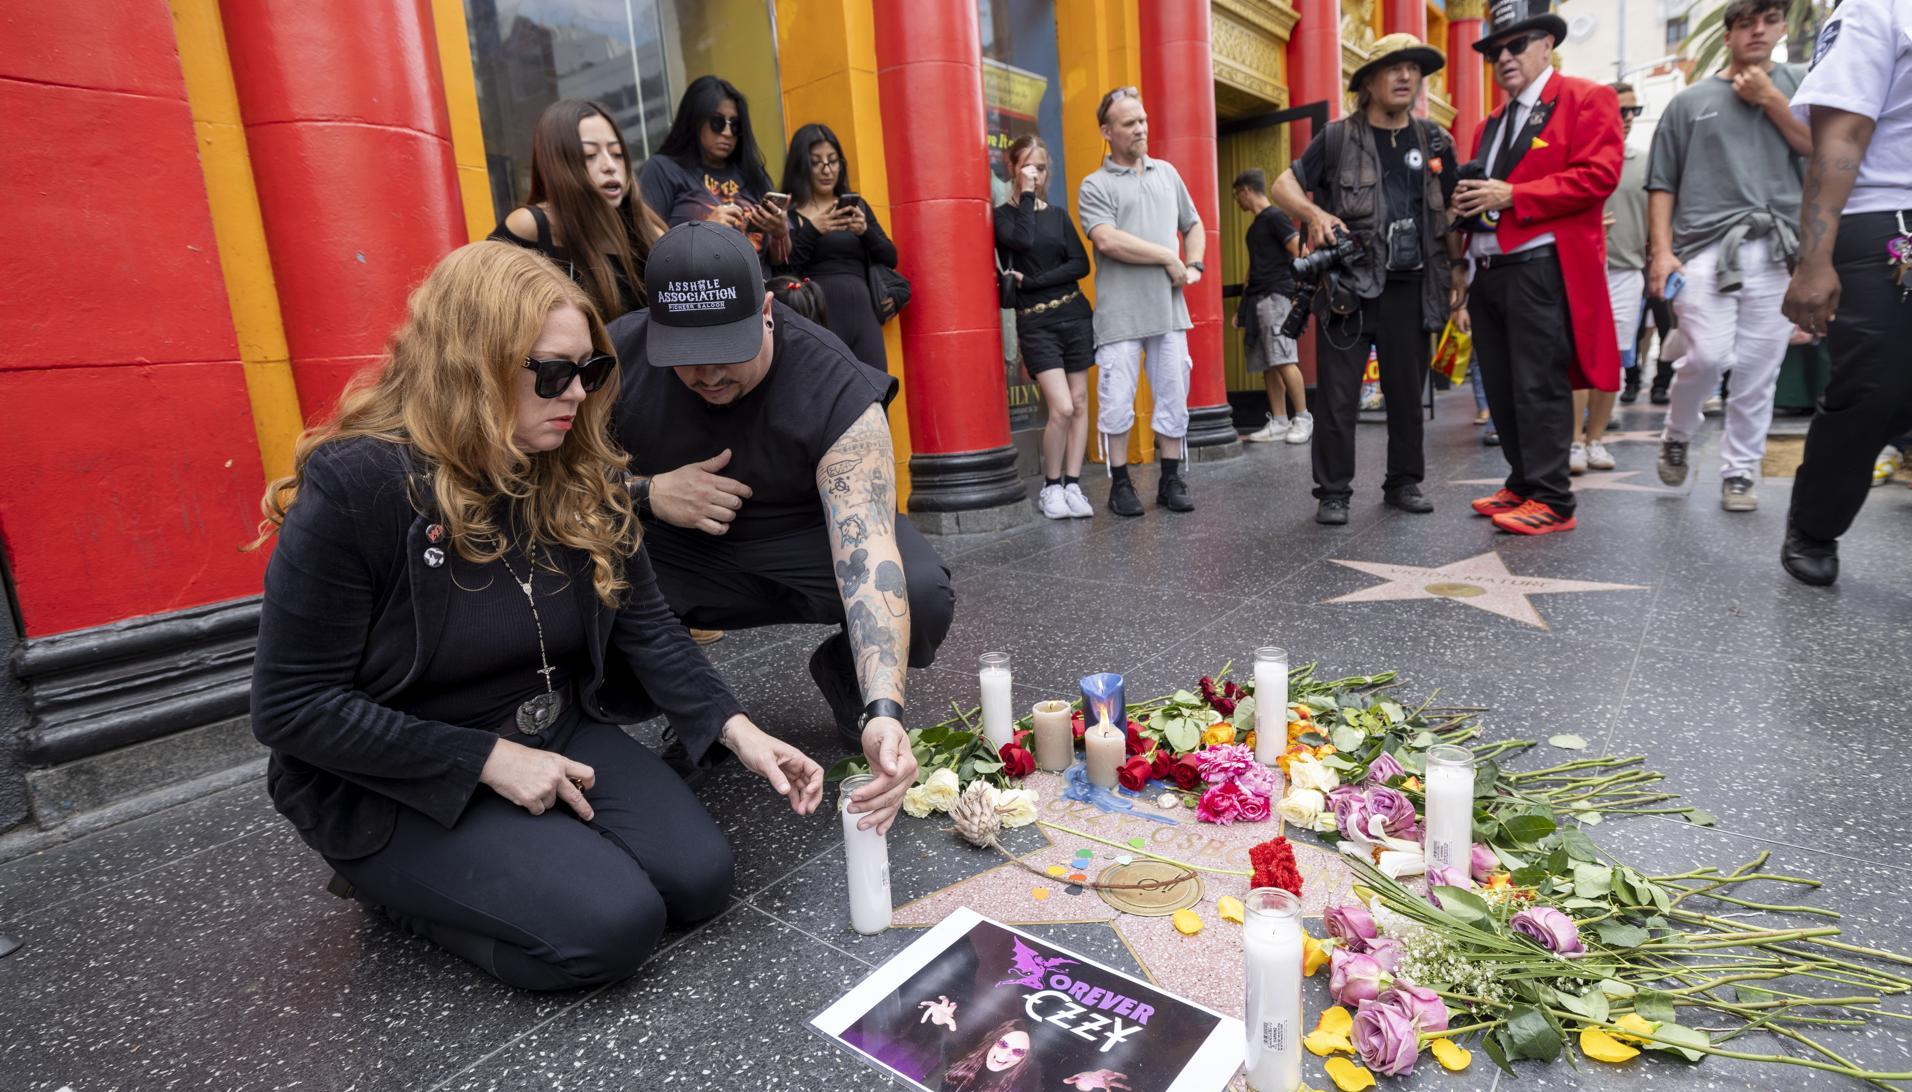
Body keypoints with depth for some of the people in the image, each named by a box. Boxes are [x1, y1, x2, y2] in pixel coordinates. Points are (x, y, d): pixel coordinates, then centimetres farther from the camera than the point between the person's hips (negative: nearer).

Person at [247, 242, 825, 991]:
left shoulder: (583, 475, -5)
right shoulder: (354, 486, -21)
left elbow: (645, 626, -2)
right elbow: (292, 705, -17)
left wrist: (738, 730, -15)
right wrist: (492, 760, -20)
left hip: (558, 732, 5)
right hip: (398, 785, -4)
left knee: (700, 877, -11)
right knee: (610, 926, -20)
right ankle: (396, 882, 7)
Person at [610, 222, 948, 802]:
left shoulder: (840, 394, -27)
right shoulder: (618, 355, -16)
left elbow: (870, 561, -37)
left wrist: (884, 712, -49)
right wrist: (647, 493, -24)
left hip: (812, 538, -2)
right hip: (677, 554, 2)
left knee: (923, 596, -32)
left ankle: (845, 674, 6)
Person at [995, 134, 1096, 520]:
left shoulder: (1058, 215, 11)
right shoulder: (1003, 215, 1)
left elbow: (1081, 264, -1)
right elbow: (1024, 241, -21)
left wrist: (1032, 281, -11)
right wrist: (1026, 195, -10)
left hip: (1074, 315, 4)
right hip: (1035, 322, -4)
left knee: (1079, 403, 1)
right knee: (1061, 408, -14)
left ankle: (1073, 485, 9)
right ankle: (1051, 487, 4)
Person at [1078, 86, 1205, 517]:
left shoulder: (1166, 173, 18)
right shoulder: (1095, 186, 1)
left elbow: (1193, 226, 26)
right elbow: (1107, 241, -15)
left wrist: (1194, 265, 6)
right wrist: (1168, 258, -9)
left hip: (1168, 309, 5)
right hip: (1120, 315, -4)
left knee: (1174, 399, 7)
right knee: (1117, 404, -3)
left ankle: (1171, 481, 18)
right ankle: (1120, 484, 10)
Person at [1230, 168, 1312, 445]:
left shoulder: (1275, 217, -4)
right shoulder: (1255, 225, 23)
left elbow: (1301, 253, -10)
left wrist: (1300, 294, -12)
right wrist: (1242, 306, 23)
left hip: (1275, 296, -9)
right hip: (1257, 300, 9)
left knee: (1283, 359, -14)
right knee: (1267, 364, 4)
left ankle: (1303, 419, -9)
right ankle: (1279, 423, 6)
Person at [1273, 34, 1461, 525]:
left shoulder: (1434, 141, 12)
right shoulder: (1337, 137, 2)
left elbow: (1452, 212, 16)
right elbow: (1284, 185, 3)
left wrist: (1456, 273, 8)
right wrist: (1317, 215, -16)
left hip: (1411, 288, 4)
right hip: (1347, 285, -3)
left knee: (1407, 392, 9)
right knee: (1338, 396, -3)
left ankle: (1405, 482, 22)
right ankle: (1333, 492, 5)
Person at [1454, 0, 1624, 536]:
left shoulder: (1588, 99, 1)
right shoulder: (1489, 125, 22)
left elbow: (1598, 175, -12)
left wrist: (1511, 197, -16)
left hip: (1541, 271, -7)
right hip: (1488, 274, 7)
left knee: (1539, 388, -8)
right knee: (1502, 390, 9)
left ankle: (1552, 501, -2)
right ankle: (1522, 484, 19)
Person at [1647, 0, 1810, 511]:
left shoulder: (1798, 83, 16)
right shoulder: (1690, 101, 12)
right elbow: (1662, 185, 8)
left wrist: (1769, 98, 0)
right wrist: (1662, 251, -4)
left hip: (1777, 251, 2)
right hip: (1704, 247, -2)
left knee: (1759, 371, 0)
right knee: (1710, 355, -18)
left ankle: (1739, 472, 11)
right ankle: (1676, 436, 9)